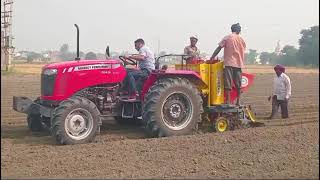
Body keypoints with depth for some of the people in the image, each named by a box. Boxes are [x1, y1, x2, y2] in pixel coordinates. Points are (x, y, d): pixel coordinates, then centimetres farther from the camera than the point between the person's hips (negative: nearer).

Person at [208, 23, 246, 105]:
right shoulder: (242, 40, 11)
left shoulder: (227, 38, -1)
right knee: (238, 84, 10)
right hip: (239, 64, 4)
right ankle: (238, 101, 13)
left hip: (229, 63, -4)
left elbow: (218, 48, -4)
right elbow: (243, 52, 14)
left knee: (228, 83, -4)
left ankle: (228, 101, -9)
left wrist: (212, 58, -1)